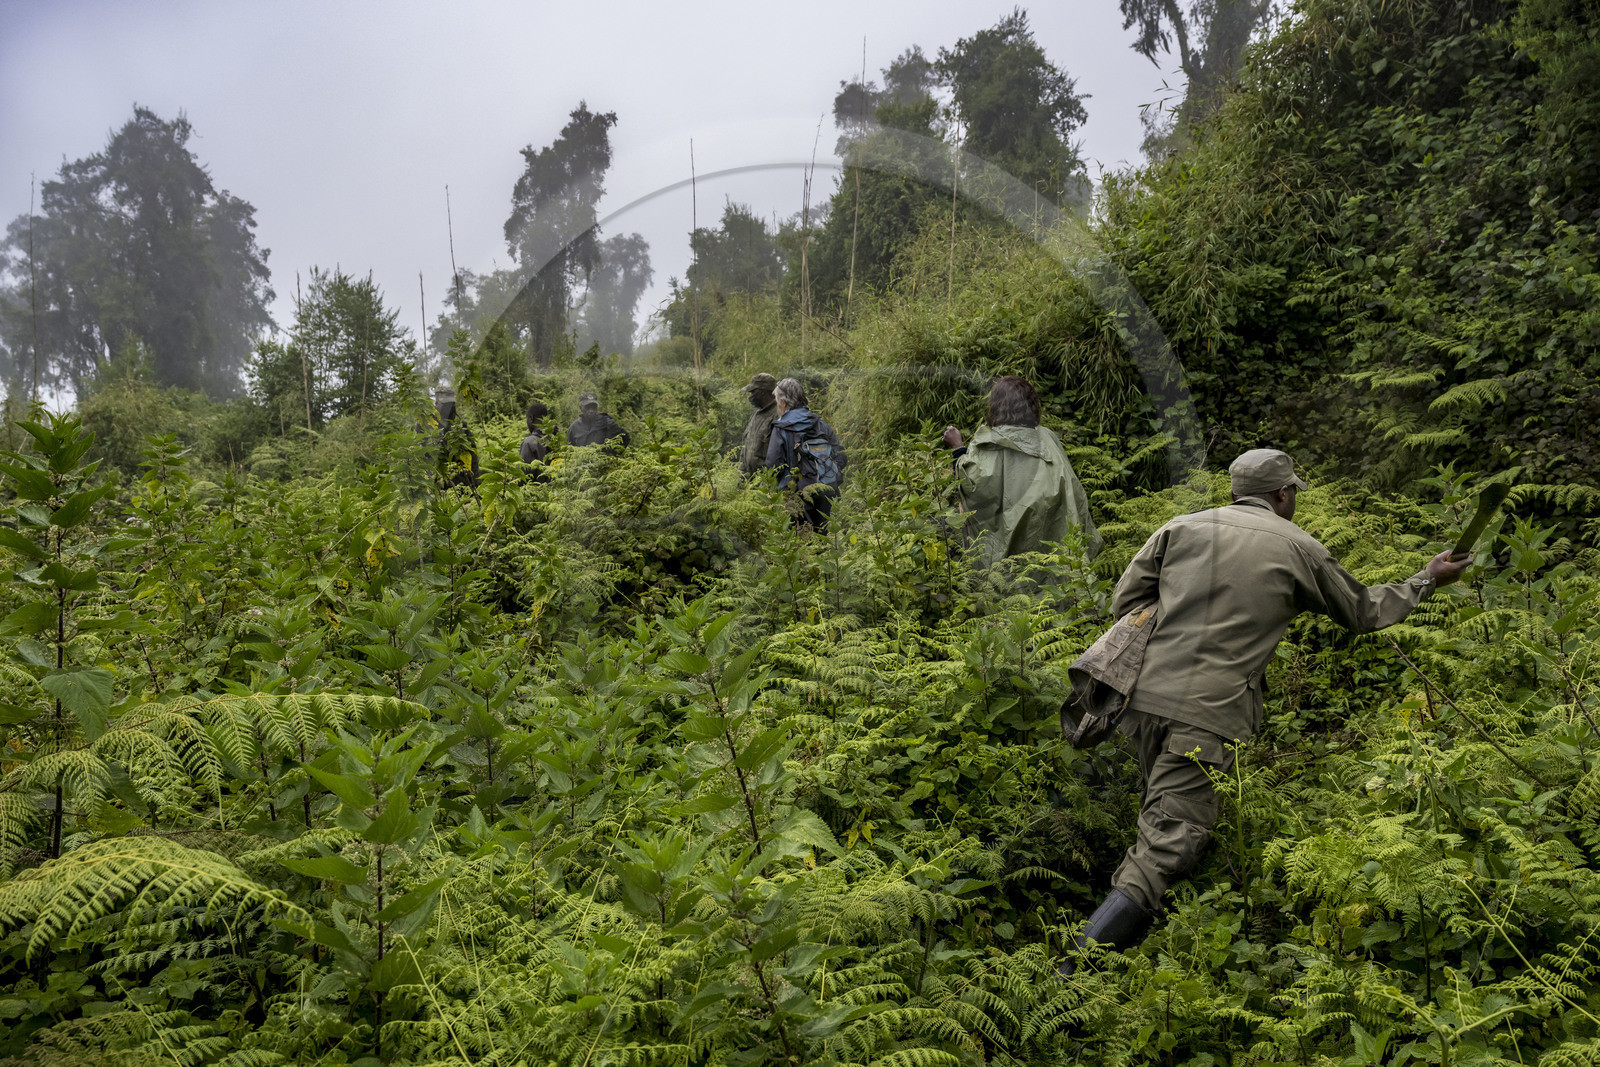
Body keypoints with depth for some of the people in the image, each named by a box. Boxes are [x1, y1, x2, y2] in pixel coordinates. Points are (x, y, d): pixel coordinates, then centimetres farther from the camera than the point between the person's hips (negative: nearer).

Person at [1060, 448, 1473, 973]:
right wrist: (1427, 580, 40)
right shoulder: (1299, 548, 8)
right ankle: (1070, 979, -17)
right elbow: (1365, 611, 24)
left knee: (1160, 809, 29)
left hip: (1144, 696, 5)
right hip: (1205, 716, -4)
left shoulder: (1182, 527, 13)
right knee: (1162, 855, -7)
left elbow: (1125, 601, 11)